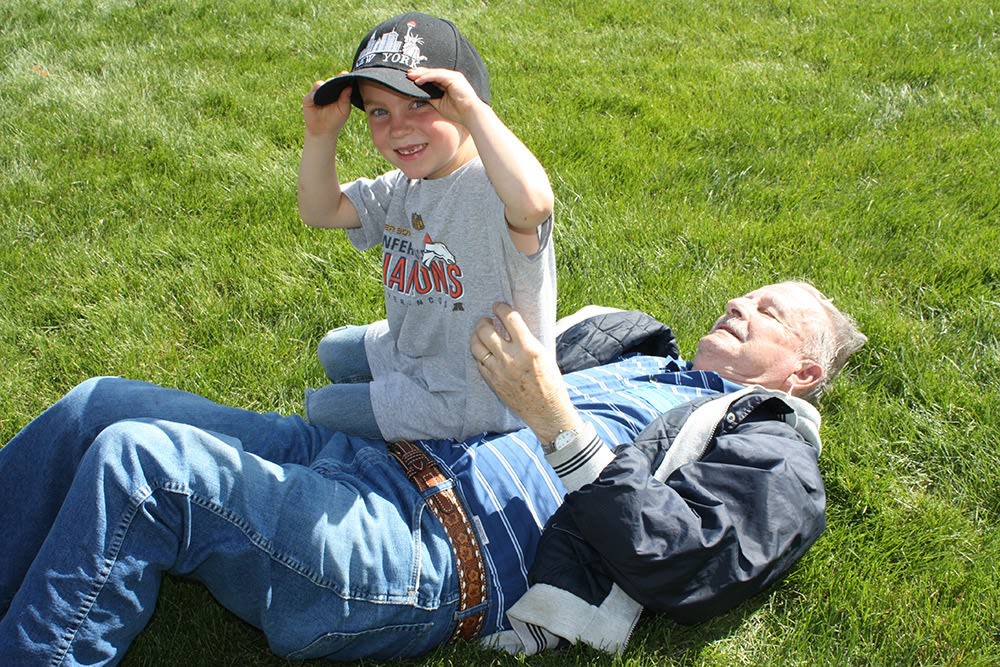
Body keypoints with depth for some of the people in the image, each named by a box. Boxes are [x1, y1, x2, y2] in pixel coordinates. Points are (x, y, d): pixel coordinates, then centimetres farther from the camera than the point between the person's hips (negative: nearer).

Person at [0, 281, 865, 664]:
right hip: (377, 467, 8)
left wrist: (552, 417, -23)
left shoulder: (774, 459, 6)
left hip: (432, 560, -8)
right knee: (101, 408, -2)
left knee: (135, 461, -24)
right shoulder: (648, 363, 29)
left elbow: (667, 557, -13)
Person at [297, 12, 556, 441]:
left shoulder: (490, 186, -30)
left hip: (473, 400, -9)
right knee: (334, 350, 31)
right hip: (412, 352, 9)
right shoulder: (402, 187, 0)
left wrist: (475, 112, -50)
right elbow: (320, 211, 4)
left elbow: (533, 204, -54)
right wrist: (321, 133, -11)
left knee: (321, 411, 4)